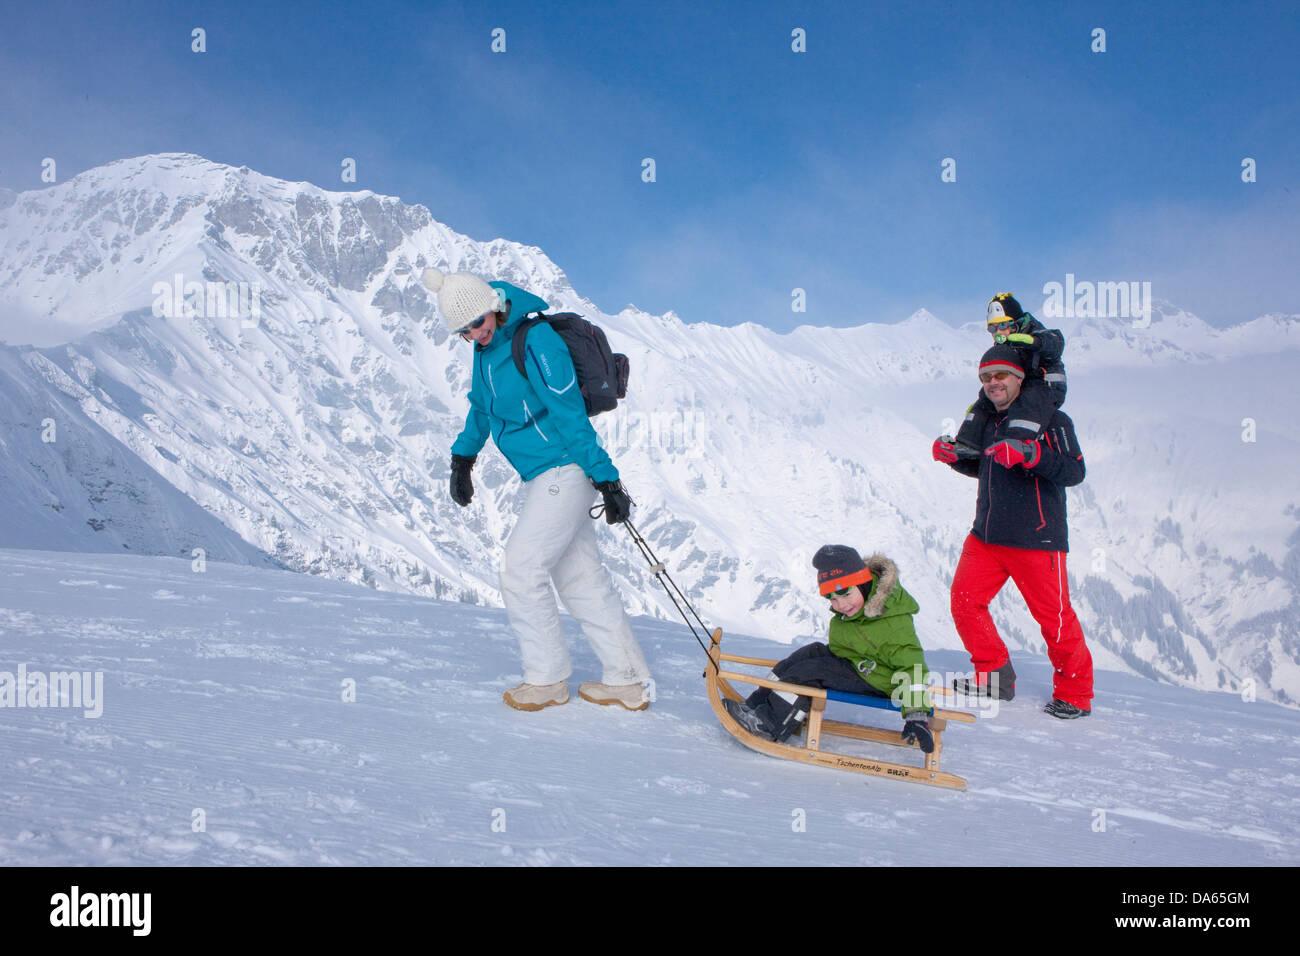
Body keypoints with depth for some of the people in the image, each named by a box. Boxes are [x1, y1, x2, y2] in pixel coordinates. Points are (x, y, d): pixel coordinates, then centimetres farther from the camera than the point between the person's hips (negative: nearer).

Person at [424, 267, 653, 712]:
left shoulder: (535, 342, -20)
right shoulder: (487, 345, 7)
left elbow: (570, 415, -21)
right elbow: (481, 406, 24)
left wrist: (606, 479, -21)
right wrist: (462, 459, 25)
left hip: (564, 470, -9)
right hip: (543, 477, 9)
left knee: (520, 568, -9)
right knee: (580, 576, 10)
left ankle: (548, 678, 6)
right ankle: (628, 680, 16)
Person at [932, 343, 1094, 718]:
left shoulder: (1050, 420, -8)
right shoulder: (988, 423, 14)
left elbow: (1074, 472, -19)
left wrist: (1030, 454, -33)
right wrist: (955, 457, 10)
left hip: (1036, 539, -7)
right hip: (986, 534, 7)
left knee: (1054, 616, -1)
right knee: (965, 600, 2)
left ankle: (1075, 694, 17)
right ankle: (995, 675, 18)